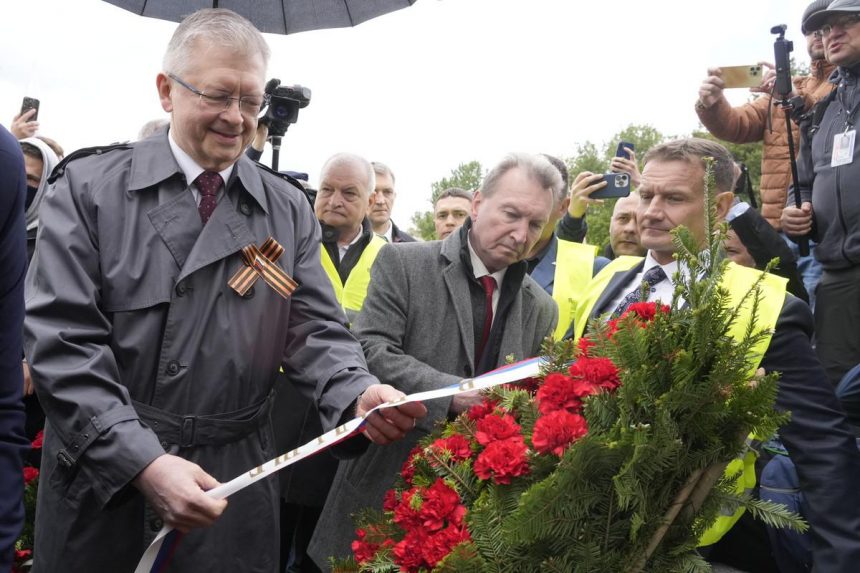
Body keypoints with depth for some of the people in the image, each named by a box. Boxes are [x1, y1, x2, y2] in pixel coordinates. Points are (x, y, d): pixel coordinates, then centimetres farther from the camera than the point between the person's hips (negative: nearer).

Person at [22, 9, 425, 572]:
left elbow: (315, 329, 1)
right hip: (101, 470, -1)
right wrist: (142, 461, -21)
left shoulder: (289, 209, 4)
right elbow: (62, 338, -11)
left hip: (235, 477, 2)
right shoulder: (89, 186, -4)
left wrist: (358, 396, -21)